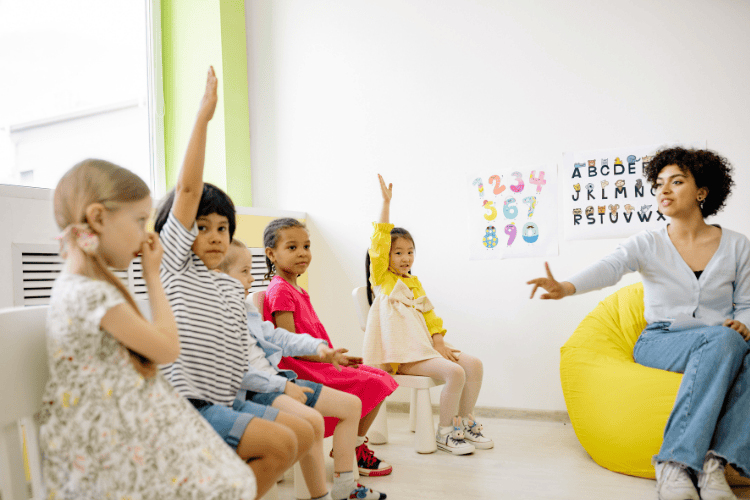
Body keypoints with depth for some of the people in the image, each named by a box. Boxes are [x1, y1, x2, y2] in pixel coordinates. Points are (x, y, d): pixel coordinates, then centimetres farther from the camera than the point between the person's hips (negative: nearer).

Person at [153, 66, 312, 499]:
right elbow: (188, 189, -16)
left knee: (304, 433, 4)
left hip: (226, 402, 8)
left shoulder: (231, 287, 14)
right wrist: (203, 118, -18)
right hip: (185, 404, -8)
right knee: (280, 443, -19)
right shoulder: (175, 264, -5)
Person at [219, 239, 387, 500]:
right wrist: (282, 385, -19)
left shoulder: (247, 308, 17)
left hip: (277, 378, 10)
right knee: (310, 419, -36)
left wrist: (317, 346, 9)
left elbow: (275, 336, 22)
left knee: (351, 404, 7)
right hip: (251, 391, -10)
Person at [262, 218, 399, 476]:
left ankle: (353, 446, 15)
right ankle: (353, 451, 5)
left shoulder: (297, 290, 16)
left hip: (320, 363, 10)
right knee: (373, 385, -14)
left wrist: (337, 356, 5)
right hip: (303, 370, -10)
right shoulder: (280, 291, -14)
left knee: (380, 377, 6)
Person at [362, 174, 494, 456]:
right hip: (402, 354, -7)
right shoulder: (381, 278, 2)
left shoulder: (414, 282, 22)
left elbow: (428, 313, 16)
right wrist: (386, 203, -14)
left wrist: (438, 342, -1)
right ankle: (444, 433, -6)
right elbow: (379, 242, -11)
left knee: (474, 364, -7)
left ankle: (465, 423, 9)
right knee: (454, 372, -24)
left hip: (424, 346, 7)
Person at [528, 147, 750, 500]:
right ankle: (675, 466, -36)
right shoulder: (647, 244, 3)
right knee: (721, 339, -34)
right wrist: (567, 287, -38)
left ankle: (715, 461, -34)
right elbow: (609, 267, -18)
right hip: (658, 344, -2)